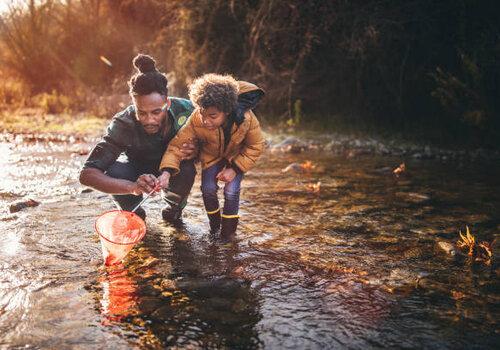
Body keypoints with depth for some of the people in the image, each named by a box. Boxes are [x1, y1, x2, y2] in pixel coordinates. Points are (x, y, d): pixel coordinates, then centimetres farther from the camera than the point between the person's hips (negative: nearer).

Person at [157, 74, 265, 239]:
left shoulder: (246, 118, -36)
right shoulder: (196, 120, -35)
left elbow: (256, 146, -20)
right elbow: (177, 143, -30)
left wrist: (235, 168, -25)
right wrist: (167, 171, -45)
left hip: (238, 156, -1)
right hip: (211, 155, 2)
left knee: (231, 190, -15)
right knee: (208, 188, -11)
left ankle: (228, 228, 9)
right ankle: (214, 220, 20)